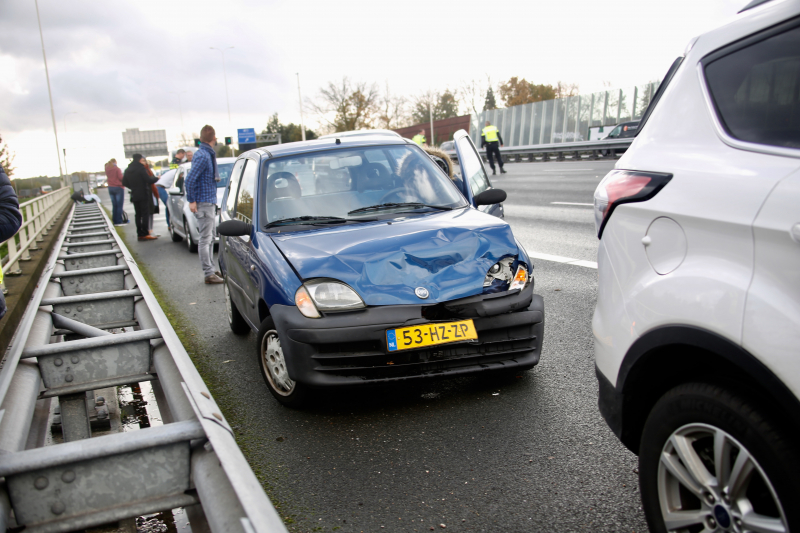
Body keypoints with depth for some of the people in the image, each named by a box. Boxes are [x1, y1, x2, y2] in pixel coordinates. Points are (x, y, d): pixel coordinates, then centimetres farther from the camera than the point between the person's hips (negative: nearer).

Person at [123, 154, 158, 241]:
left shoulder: (128, 170, 9)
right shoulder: (141, 169, -12)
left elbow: (124, 183, 14)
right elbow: (149, 180, -15)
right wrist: (156, 178, 2)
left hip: (134, 195, 7)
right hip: (143, 195, -7)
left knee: (138, 214, 10)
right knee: (145, 214, -4)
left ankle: (140, 234, 11)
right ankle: (145, 234, -7)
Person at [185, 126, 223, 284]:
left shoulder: (208, 155, 13)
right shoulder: (203, 156, -16)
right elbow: (190, 180, -21)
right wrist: (192, 201, -17)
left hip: (210, 202, 10)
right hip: (204, 203, -10)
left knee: (210, 238, 15)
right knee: (205, 239, -5)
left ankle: (210, 270, 24)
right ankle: (209, 274, -2)